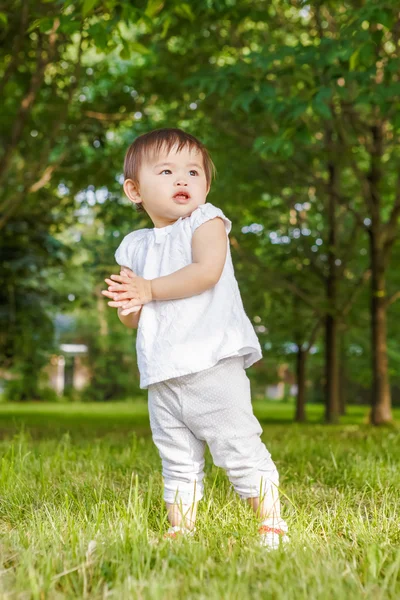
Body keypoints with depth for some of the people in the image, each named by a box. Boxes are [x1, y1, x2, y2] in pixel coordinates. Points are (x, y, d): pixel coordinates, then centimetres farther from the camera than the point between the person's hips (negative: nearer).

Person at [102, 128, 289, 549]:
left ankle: (271, 522, 7)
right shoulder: (134, 246, 14)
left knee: (240, 448, -4)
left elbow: (206, 272, -19)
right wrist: (127, 306, -8)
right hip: (162, 376, 6)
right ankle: (180, 528, 27)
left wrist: (149, 290, -14)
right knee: (177, 463, 15)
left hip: (213, 364, -5)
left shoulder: (206, 221, 0)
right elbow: (132, 320, 16)